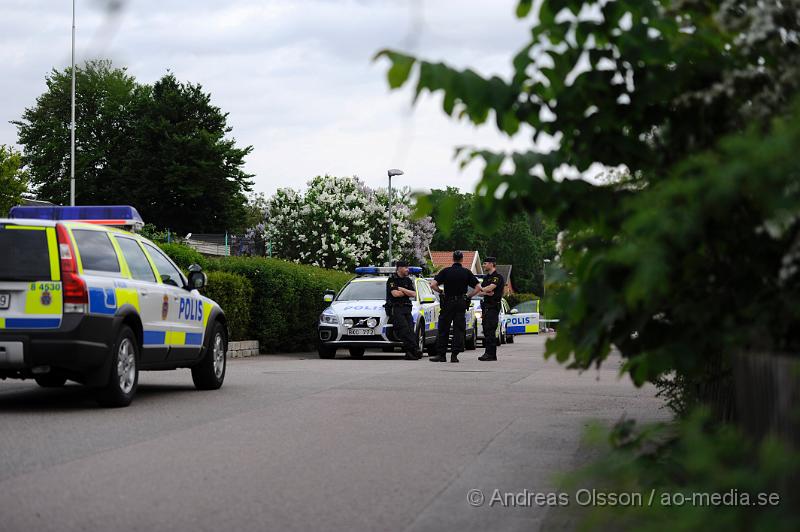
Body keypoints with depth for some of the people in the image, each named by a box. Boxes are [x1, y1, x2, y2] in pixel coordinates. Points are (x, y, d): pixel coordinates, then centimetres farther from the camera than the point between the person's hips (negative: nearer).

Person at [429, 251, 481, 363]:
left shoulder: (446, 271, -3)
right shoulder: (466, 272, 1)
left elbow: (433, 285, -11)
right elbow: (478, 288, -2)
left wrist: (440, 291, 5)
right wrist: (469, 296, 7)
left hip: (448, 303, -1)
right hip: (461, 303, 1)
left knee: (443, 329, 5)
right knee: (459, 329, 4)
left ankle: (441, 354, 4)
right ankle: (454, 355, -1)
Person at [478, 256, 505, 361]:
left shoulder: (498, 277, -7)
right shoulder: (486, 277, 20)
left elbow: (490, 288, -20)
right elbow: (480, 292, 15)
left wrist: (481, 289, -3)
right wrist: (486, 293, -7)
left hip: (493, 306, -9)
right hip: (485, 306, 9)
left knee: (490, 330, -13)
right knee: (486, 330, 7)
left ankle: (491, 354, -14)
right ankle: (489, 353, 10)